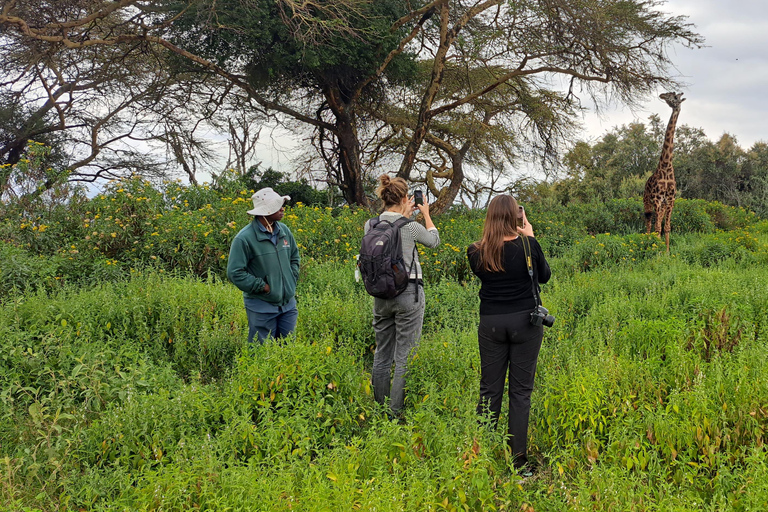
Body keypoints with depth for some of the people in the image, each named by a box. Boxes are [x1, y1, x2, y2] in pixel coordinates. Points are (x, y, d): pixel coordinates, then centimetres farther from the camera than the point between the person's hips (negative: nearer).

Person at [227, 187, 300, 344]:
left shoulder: (284, 231, 5)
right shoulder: (244, 238, -16)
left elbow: (294, 256, 22)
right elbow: (235, 273, -17)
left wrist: (292, 279, 8)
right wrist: (263, 286, -15)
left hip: (288, 303, 6)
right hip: (262, 307, -6)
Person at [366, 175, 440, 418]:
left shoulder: (371, 225, 0)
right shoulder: (411, 227, -13)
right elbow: (433, 240, 9)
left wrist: (404, 216, 27)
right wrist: (426, 213, 21)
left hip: (381, 294, 6)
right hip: (408, 293, -5)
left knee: (382, 354, 14)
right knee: (405, 357, 0)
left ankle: (379, 408, 22)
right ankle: (397, 414, 2)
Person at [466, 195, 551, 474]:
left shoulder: (477, 253, -6)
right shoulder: (526, 246, -12)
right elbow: (544, 276, 4)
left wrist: (493, 238, 10)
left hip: (491, 324, 2)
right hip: (525, 322, -2)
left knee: (489, 389, 10)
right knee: (520, 391, 4)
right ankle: (518, 459, 6)